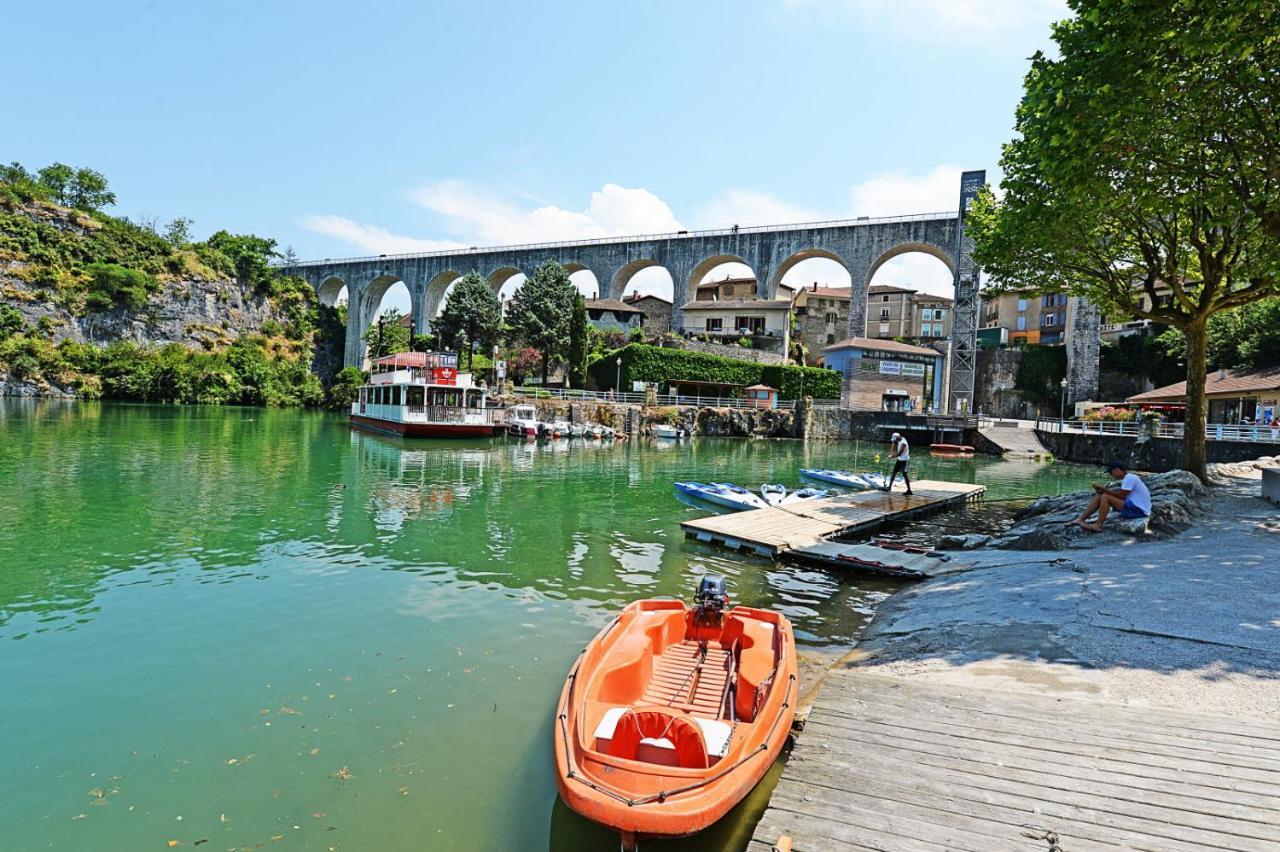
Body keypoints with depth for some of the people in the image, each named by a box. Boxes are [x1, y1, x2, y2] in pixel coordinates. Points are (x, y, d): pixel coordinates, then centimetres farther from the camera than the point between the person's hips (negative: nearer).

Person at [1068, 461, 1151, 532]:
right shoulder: (1128, 477, 12)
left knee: (1105, 497, -22)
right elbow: (1120, 491, 10)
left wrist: (1105, 490, -9)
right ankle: (1080, 520, -4)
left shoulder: (1130, 478, -18)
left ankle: (1098, 525, -17)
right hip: (1134, 506, 10)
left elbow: (1121, 496, -19)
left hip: (1139, 510, -10)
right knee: (1099, 496, 3)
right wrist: (1104, 489, -3)